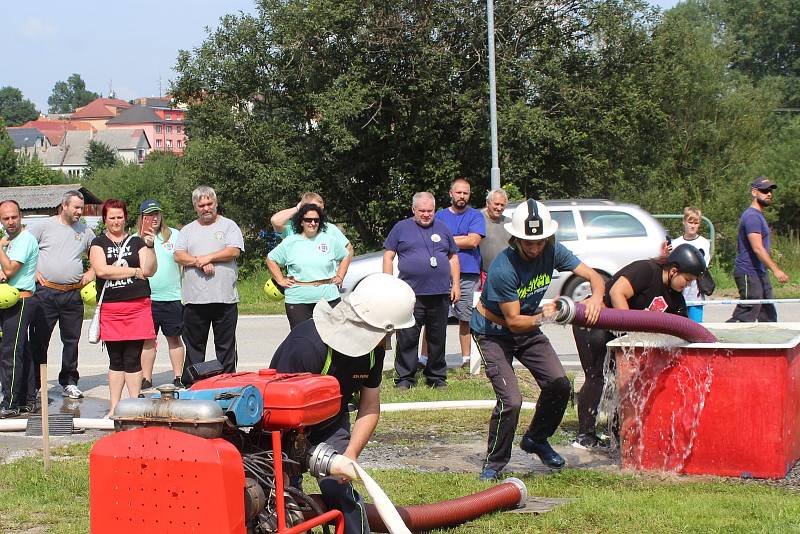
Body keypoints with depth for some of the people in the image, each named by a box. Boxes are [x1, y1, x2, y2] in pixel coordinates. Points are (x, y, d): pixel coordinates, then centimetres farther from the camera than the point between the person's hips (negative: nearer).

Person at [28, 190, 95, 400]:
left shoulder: (85, 231, 11)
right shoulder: (44, 226, 1)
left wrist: (91, 273, 8)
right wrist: (32, 272, -5)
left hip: (73, 295, 3)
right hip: (45, 293, -3)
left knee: (71, 340, 8)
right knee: (39, 340, -1)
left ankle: (69, 382, 19)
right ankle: (35, 384, 5)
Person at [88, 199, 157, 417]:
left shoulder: (137, 242, 11)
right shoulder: (99, 243, 8)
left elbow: (150, 270, -1)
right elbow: (101, 270, -9)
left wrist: (149, 246, -14)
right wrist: (135, 272, -6)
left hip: (137, 306, 0)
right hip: (110, 308, 0)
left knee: (133, 359, -1)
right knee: (115, 360, 6)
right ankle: (114, 407, 12)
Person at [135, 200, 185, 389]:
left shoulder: (174, 235, 5)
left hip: (172, 297, 0)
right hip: (146, 297, 0)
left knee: (174, 338, 7)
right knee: (147, 339, 4)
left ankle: (178, 377, 13)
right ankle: (146, 378, 12)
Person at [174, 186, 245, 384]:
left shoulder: (228, 226, 7)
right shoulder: (188, 230, 15)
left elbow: (234, 251, -8)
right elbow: (178, 255, 1)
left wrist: (208, 257, -10)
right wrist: (200, 263, -14)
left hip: (224, 298, -2)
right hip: (194, 299, 2)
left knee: (226, 345, 3)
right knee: (193, 345, 7)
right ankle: (190, 384, 12)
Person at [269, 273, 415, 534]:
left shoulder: (373, 349, -12)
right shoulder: (307, 346, -34)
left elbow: (369, 409, -2)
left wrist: (350, 454, -17)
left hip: (331, 424, 4)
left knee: (339, 491, -13)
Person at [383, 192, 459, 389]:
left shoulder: (443, 229, 15)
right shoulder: (401, 228, 6)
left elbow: (453, 257, 18)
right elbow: (388, 256, 5)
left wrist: (456, 284, 9)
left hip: (440, 293, 3)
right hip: (411, 293, -3)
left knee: (438, 338, 8)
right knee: (407, 338, -4)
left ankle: (437, 377, 18)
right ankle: (404, 378, 3)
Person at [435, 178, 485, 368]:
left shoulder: (475, 216, 7)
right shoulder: (440, 215, 12)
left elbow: (474, 241, -7)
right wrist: (463, 240, -5)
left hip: (469, 275, 0)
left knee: (465, 317, 8)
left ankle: (466, 357, 18)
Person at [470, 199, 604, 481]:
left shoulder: (552, 251, -15)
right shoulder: (503, 269, -32)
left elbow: (594, 276, -13)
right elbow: (513, 321, -26)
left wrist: (595, 298, -34)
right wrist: (542, 317, -41)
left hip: (528, 330, 6)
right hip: (493, 333, -6)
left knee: (559, 385, -2)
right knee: (510, 401, -18)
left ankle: (535, 440, 24)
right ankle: (493, 463, 3)